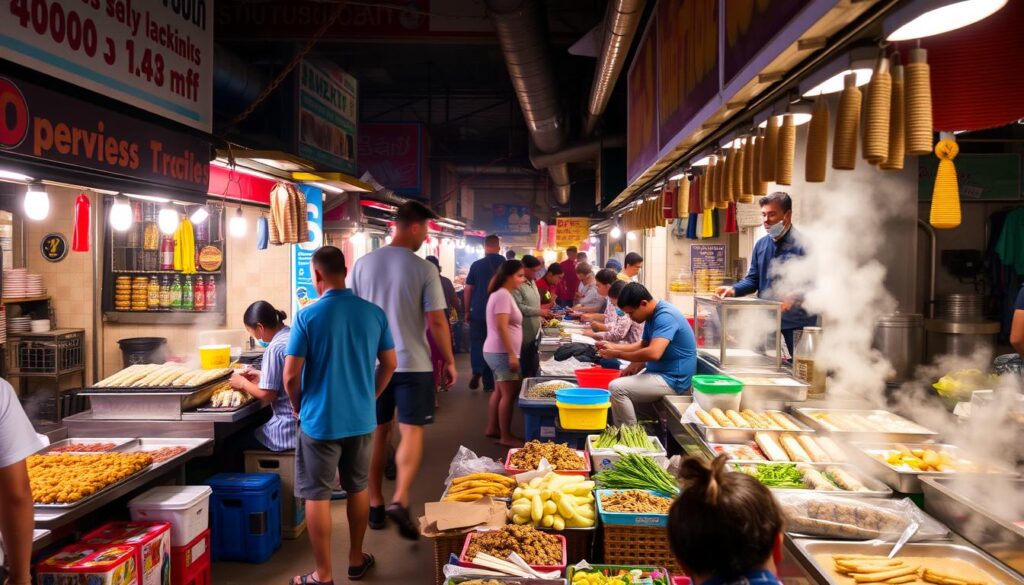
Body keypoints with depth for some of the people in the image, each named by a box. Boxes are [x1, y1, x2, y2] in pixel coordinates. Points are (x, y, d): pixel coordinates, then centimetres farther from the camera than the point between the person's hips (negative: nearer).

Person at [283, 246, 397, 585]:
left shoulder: (308, 316, -14)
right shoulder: (374, 313, -4)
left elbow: (291, 375, -13)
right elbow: (390, 365, 4)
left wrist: (297, 407, 6)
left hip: (320, 420, -4)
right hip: (362, 418, 4)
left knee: (317, 495, 8)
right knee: (358, 487, 19)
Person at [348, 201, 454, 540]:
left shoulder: (363, 264, 2)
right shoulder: (424, 269, -10)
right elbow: (437, 321, -10)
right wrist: (450, 362, 2)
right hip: (412, 363, -4)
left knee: (378, 433, 14)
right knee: (412, 432, 3)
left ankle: (375, 506, 21)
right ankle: (400, 501, -13)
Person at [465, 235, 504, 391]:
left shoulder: (477, 265, -4)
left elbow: (467, 289, -1)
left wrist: (467, 311, 10)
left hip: (478, 311, -1)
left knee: (477, 342, 12)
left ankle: (477, 371, -12)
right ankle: (489, 382, 15)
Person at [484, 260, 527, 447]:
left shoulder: (503, 294, 15)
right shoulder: (503, 295, -17)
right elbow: (501, 327, -24)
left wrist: (511, 353, 22)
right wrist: (512, 355, -25)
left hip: (498, 351, 11)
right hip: (501, 352, -11)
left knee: (500, 391, 17)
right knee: (509, 393, -7)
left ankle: (492, 429, 25)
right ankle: (506, 436, -3)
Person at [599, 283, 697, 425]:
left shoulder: (665, 316, -22)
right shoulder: (652, 316, 9)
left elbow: (653, 353, -34)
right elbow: (643, 345, 20)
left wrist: (617, 354, -22)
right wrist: (613, 346, 5)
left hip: (672, 380, -11)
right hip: (660, 374, 11)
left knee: (616, 388, -22)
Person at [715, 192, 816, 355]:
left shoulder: (804, 245, -11)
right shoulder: (761, 245, 11)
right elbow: (753, 280, 13)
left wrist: (795, 298, -33)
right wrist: (734, 289, -5)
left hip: (797, 325, -6)